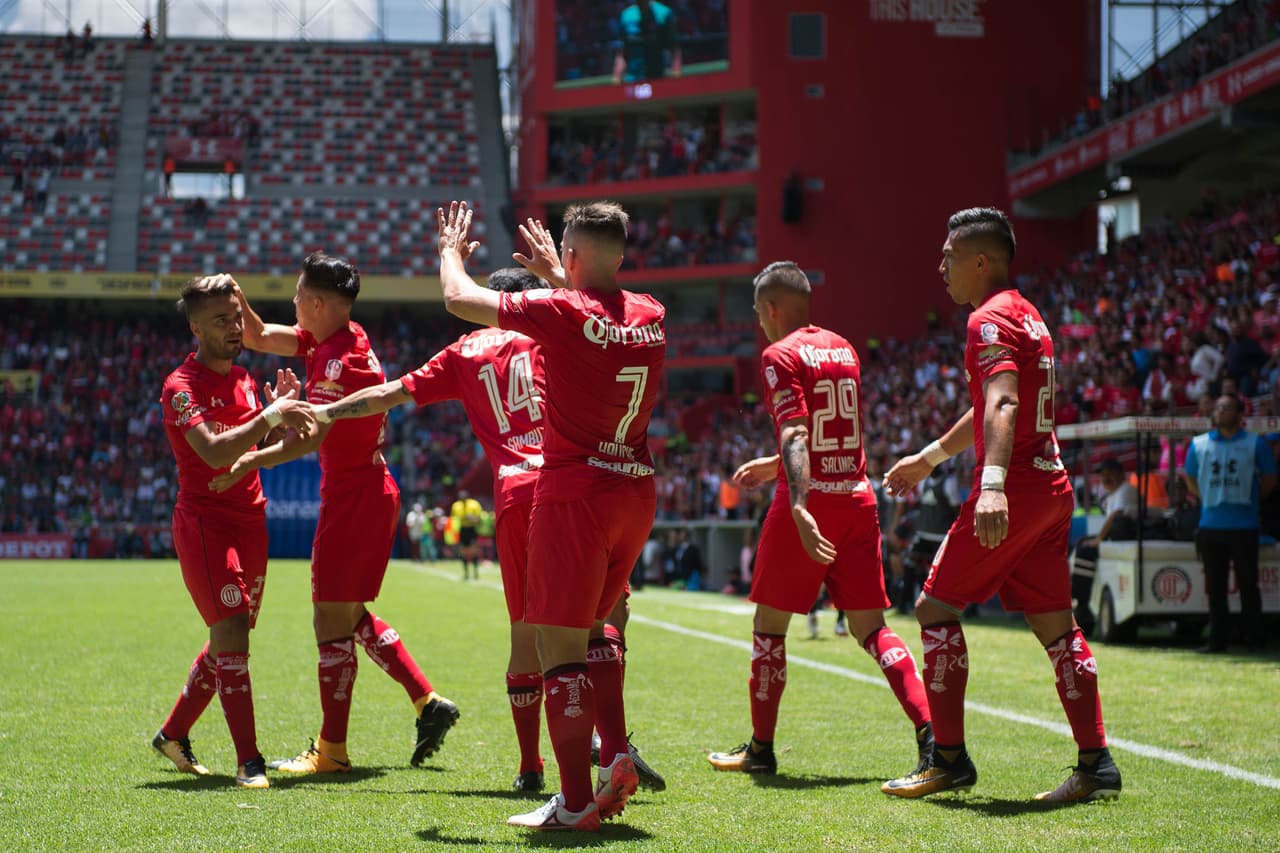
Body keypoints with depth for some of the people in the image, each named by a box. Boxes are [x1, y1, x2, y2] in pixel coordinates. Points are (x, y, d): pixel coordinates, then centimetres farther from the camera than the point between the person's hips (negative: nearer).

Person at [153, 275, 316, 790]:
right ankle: (248, 760, -15)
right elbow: (214, 452, -25)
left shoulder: (243, 379, 14)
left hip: (249, 520, 8)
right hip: (204, 521, -8)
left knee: (231, 639, 13)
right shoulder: (181, 386, -12)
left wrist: (282, 409, 2)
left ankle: (174, 733, 30)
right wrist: (271, 415, -26)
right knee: (231, 634, -15)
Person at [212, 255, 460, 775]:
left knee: (333, 623, -4)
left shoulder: (343, 360, -21)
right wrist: (236, 295, 3)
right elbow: (259, 339, 18)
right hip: (370, 494, 10)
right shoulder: (328, 341, 9)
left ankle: (331, 751, 2)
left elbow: (311, 437, -27)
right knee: (351, 617, 18)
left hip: (354, 495, -10)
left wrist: (255, 460, -29)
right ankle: (428, 702, 19)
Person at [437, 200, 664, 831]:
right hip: (637, 491, 7)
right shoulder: (650, 316, 5)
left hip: (575, 492, -7)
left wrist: (451, 249, 19)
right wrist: (554, 272, 44)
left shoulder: (560, 312, -13)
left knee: (561, 646, -1)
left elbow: (458, 299, -1)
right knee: (591, 629, 23)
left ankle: (576, 802, -1)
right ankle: (616, 756, 10)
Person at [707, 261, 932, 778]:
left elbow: (796, 435, -21)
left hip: (811, 502, -6)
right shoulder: (844, 350, 16)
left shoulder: (782, 355, -7)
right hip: (857, 499, 6)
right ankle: (930, 731, -10)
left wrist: (799, 507, -30)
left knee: (769, 624, 8)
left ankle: (760, 748, 15)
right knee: (870, 626, 5)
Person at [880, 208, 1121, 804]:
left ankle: (949, 760, 1)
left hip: (1014, 489, -9)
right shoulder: (1026, 316, 21)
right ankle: (1097, 767, 6)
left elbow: (1003, 404, -27)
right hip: (1052, 487, 9)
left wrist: (993, 484, -40)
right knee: (1056, 627, 9)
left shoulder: (990, 320, -10)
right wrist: (930, 457, 44)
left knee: (936, 608, -1)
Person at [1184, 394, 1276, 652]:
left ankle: (1253, 639, 4)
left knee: (1248, 585, -1)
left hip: (1244, 526, -2)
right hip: (1211, 524, 3)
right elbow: (1191, 482, 17)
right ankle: (1217, 639, 11)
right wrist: (1211, 500, 8)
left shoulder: (1256, 444, 3)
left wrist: (1245, 501, 5)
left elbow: (1269, 481, 7)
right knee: (1215, 587, 6)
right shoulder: (1199, 444, 9)